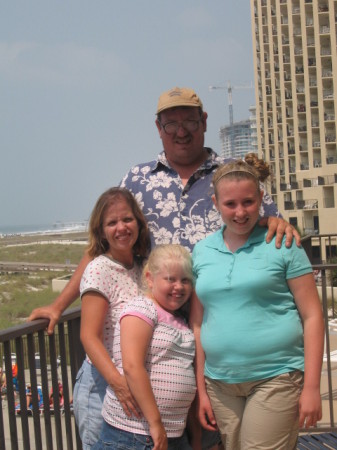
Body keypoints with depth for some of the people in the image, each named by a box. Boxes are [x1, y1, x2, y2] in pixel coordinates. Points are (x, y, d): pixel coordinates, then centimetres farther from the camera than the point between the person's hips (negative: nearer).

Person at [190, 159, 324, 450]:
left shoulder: (281, 244, -3)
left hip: (275, 379, -4)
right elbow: (198, 324, 11)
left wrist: (311, 387, -9)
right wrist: (201, 388, 9)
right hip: (220, 383, 4)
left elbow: (312, 316, -4)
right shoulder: (202, 251, 8)